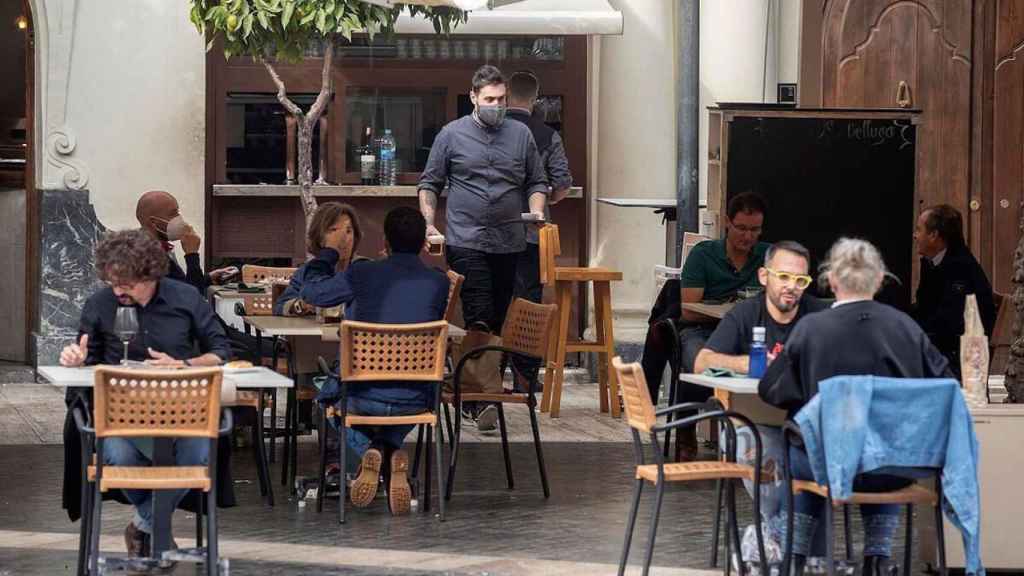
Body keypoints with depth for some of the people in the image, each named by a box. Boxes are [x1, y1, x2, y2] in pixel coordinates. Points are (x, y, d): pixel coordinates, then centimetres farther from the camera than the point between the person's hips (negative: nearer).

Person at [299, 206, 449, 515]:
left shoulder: (361, 274, -6)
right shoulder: (439, 282, -2)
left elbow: (310, 291, 10)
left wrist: (327, 253, 28)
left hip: (364, 396, -1)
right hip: (416, 400, 1)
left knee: (329, 397, 34)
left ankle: (365, 450, 6)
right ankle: (394, 453, 10)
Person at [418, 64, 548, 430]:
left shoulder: (521, 135, 11)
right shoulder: (452, 135, 5)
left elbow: (537, 182, 17)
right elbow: (430, 184, 9)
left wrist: (537, 211, -2)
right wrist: (429, 223, -2)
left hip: (509, 243, 4)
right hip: (466, 240, -4)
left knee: (499, 321, 6)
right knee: (479, 318, -15)